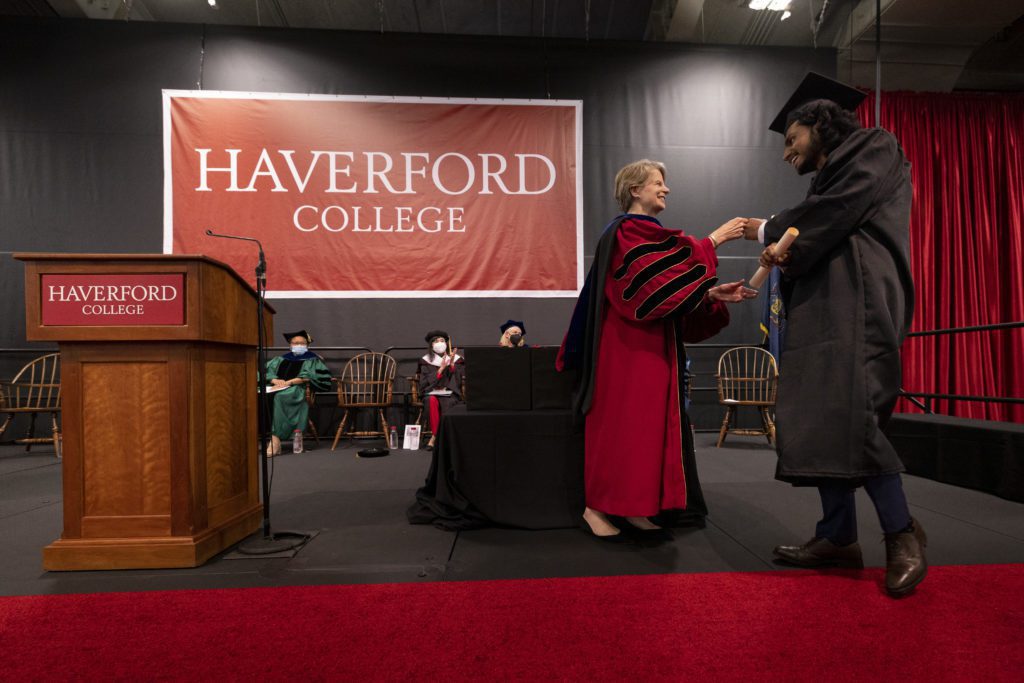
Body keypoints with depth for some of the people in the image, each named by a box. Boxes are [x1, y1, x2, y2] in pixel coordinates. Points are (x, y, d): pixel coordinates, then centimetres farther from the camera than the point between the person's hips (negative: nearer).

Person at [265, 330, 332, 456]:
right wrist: (275, 380, -4)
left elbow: (308, 377, -3)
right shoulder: (282, 359, 30)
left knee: (280, 396, -39)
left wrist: (289, 382, -14)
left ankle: (275, 440, -41)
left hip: (297, 389, -4)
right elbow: (266, 370, 17)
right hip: (277, 388, 4)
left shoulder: (311, 359, 16)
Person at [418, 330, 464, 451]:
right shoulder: (426, 361, 9)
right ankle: (434, 434, -25)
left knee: (447, 404, -33)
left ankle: (434, 437, -21)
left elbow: (458, 381, 0)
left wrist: (452, 364, -12)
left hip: (450, 394, 0)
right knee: (432, 401, -34)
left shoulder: (456, 359, 10)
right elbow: (426, 383, -4)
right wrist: (441, 368, -12)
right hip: (432, 393, 0)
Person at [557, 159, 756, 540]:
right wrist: (714, 240, -17)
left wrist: (713, 295, 1)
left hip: (653, 344, 10)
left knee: (649, 422, 8)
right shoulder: (626, 232, -8)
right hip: (627, 345, -10)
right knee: (621, 423, -8)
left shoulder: (652, 234, 21)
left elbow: (669, 288, 14)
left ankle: (634, 507, 14)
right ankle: (596, 507, 2)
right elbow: (663, 275, -22)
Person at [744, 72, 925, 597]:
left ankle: (901, 533, -8)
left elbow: (835, 213, -7)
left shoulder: (873, 148, 8)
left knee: (845, 414, -20)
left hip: (856, 303, -8)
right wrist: (785, 255, 2)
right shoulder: (828, 179, 31)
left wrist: (771, 231, 5)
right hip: (822, 306, 9)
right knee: (818, 419, -1)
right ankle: (838, 536, 2)